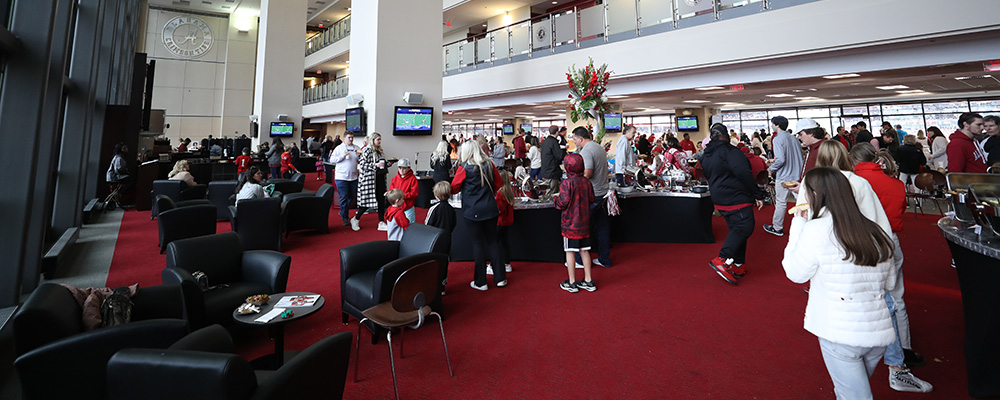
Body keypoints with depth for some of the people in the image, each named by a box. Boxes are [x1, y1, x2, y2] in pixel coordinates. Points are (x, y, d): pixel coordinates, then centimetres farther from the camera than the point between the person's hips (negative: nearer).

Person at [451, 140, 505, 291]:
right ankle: (500, 278, 19)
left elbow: (454, 188, -1)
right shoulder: (489, 164, 1)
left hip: (472, 211, -4)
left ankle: (480, 282, 14)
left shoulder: (464, 168, -10)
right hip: (490, 209, 4)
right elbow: (498, 181, 12)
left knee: (478, 244, 5)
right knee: (492, 242, 14)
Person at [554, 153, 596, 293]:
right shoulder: (587, 182, 0)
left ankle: (572, 283, 11)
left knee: (570, 251, 4)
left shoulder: (567, 183, -16)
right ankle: (588, 281, 21)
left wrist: (556, 198, 2)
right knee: (584, 251, 13)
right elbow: (591, 199, 8)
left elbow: (563, 203, -18)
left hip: (570, 224, -5)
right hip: (584, 223, 6)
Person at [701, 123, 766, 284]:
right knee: (744, 227, -10)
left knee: (736, 229, 14)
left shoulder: (706, 156, 13)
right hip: (736, 197, -9)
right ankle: (721, 260, -17)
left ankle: (739, 266, 16)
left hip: (719, 199, 9)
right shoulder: (729, 150, -13)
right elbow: (743, 173, -21)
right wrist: (758, 194, -17)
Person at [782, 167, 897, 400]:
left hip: (840, 334, -7)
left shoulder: (815, 230, -16)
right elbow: (889, 283, 14)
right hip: (879, 332, 7)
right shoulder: (876, 232, 4)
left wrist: (798, 224, 1)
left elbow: (795, 273, -4)